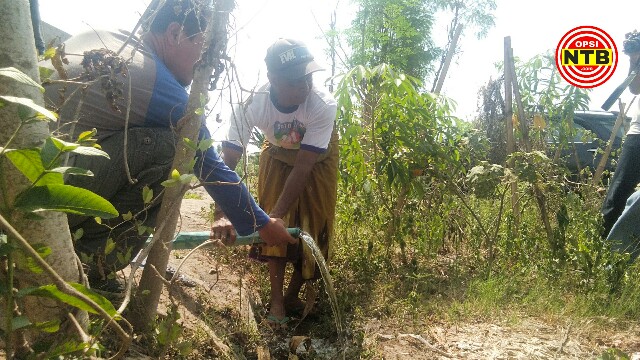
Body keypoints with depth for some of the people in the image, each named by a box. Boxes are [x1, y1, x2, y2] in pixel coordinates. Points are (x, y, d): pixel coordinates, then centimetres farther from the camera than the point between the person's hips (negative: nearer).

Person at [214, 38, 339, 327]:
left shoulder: (323, 105, -40)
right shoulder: (251, 105, -36)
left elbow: (303, 167, -38)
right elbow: (228, 162, -37)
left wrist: (277, 215, -43)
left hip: (317, 160, -1)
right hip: (278, 158, 1)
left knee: (312, 227, 0)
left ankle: (292, 295, 19)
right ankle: (276, 299, 10)